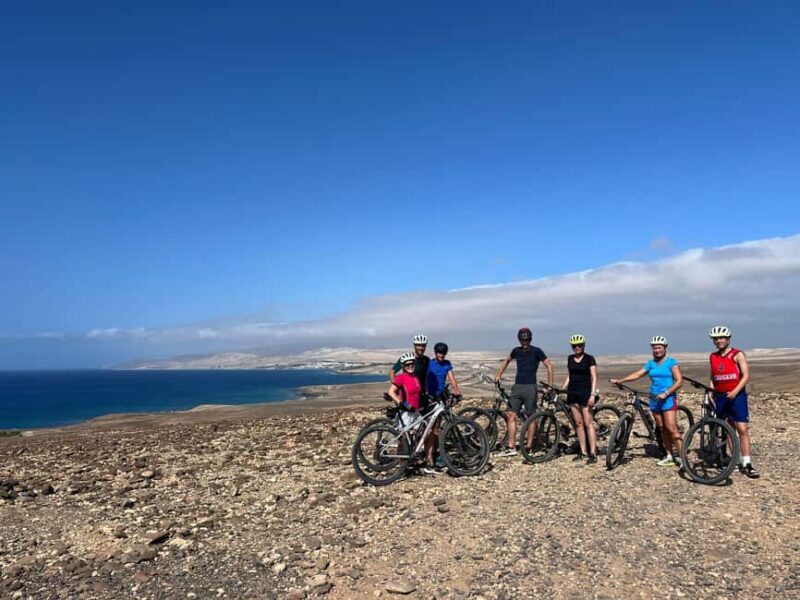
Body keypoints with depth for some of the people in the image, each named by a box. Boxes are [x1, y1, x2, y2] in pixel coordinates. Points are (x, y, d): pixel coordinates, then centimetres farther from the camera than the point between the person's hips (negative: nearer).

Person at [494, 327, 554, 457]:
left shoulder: (536, 351, -5)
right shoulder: (516, 351, 9)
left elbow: (549, 366, -5)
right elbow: (507, 361, 27)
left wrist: (550, 386, -9)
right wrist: (498, 375, 23)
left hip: (530, 387, -5)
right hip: (517, 387, 5)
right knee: (510, 415, -2)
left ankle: (529, 447, 7)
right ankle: (511, 447, 0)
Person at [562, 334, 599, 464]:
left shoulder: (589, 359, -4)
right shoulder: (570, 358, 12)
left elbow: (594, 378, -8)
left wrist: (592, 394, -17)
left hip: (585, 391, -5)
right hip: (572, 392, 6)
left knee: (588, 423, -8)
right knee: (578, 423, 7)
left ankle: (593, 454, -6)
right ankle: (583, 452, 12)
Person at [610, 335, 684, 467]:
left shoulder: (671, 362, -3)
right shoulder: (651, 363, 12)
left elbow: (679, 381, -9)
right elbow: (638, 374, 8)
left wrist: (665, 393, -19)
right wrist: (620, 380, -2)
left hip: (667, 398, -5)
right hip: (654, 399, 6)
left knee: (671, 428, -12)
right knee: (662, 429, 9)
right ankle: (669, 456, 18)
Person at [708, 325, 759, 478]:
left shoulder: (738, 354, -4)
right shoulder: (713, 357, 9)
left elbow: (746, 376, -10)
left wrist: (735, 391, -21)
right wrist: (711, 394, 6)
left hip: (737, 396, -4)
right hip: (720, 397, 4)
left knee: (742, 429, -8)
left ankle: (746, 464, -6)